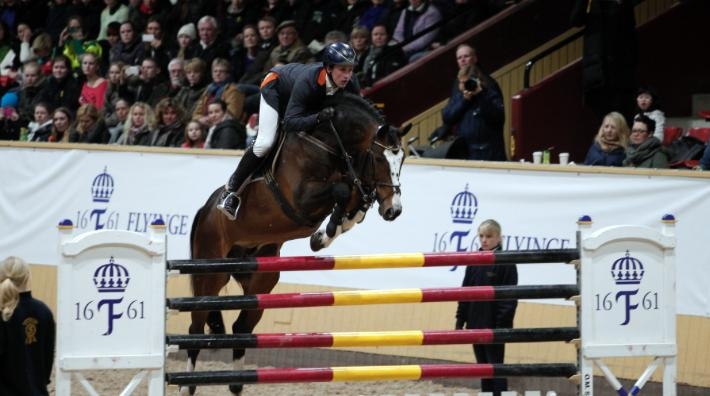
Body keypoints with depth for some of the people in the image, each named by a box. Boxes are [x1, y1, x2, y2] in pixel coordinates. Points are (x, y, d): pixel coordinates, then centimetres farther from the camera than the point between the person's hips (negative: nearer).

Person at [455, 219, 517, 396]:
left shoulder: (505, 262, -9)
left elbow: (509, 297, -11)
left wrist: (503, 325, -16)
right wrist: (460, 320, 8)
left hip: (494, 326, -6)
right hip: (476, 324, 6)